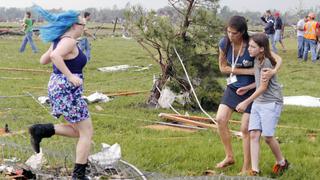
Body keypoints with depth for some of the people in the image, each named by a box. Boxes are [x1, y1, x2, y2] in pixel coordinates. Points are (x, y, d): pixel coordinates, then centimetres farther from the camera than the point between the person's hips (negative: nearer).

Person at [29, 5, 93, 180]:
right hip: (67, 92, -10)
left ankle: (40, 130, 7)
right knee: (87, 133, -1)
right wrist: (70, 76, -29)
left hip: (59, 89, 10)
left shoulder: (58, 40, 11)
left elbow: (43, 60, 20)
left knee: (78, 131, 17)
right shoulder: (69, 41, -17)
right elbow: (55, 56, -35)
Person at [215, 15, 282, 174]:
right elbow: (223, 67, -6)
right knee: (220, 119, -5)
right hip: (233, 87, 4)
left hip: (251, 90, -4)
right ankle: (229, 157, 15)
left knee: (245, 129, -2)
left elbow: (278, 59, -19)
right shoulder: (224, 44, -13)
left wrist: (274, 70, -42)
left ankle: (246, 168, 12)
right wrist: (248, 71, -18)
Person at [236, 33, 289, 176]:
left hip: (271, 102, -8)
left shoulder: (266, 62, -17)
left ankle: (281, 162, 21)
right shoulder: (257, 60, 8)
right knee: (254, 134, -3)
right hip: (258, 102, 8)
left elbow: (263, 86, -17)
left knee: (267, 136, -5)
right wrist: (247, 88, 3)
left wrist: (246, 102, -15)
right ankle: (255, 171, -4)